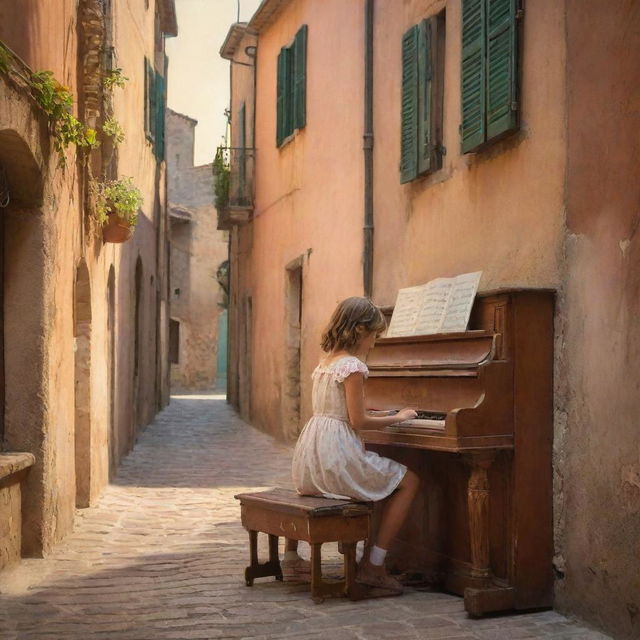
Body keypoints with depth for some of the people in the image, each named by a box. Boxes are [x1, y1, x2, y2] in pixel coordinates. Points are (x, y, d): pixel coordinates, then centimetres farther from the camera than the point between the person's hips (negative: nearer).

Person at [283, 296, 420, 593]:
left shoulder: (325, 362, 14)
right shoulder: (353, 366, -12)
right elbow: (358, 421, -14)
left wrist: (384, 414, 24)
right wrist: (397, 417, -2)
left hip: (309, 460, 9)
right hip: (338, 455, -9)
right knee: (409, 481, 3)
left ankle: (291, 557, 45)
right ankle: (373, 565, -2)